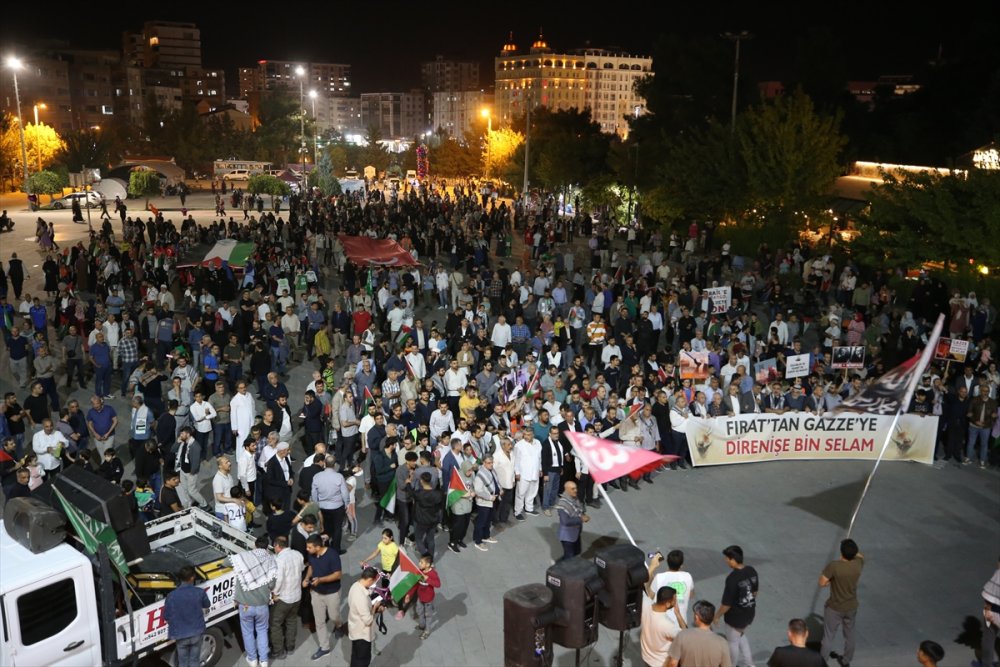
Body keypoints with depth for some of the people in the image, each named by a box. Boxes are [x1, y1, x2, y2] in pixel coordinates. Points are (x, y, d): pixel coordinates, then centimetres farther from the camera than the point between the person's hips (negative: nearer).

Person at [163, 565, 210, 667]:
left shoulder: (171, 595, -14)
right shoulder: (200, 592, -11)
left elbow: (166, 617, -5)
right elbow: (207, 605, 9)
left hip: (180, 635, 0)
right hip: (196, 633, 1)